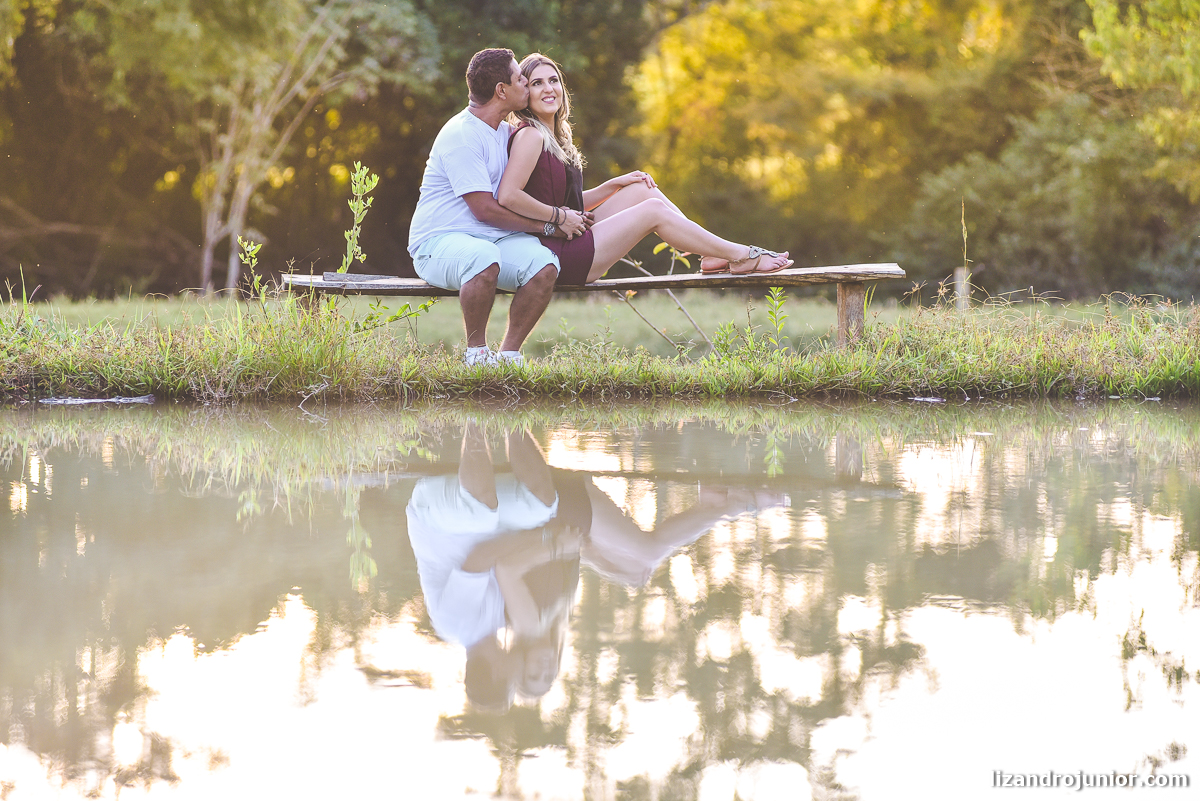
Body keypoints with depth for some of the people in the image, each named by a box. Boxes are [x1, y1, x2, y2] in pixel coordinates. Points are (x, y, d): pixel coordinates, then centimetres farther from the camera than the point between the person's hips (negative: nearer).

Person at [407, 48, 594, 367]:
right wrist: (550, 225, -13)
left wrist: (564, 216, 6)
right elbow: (484, 209, -18)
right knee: (485, 258, -41)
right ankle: (476, 352, -22)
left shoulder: (506, 131, 15)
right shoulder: (461, 135, -14)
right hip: (439, 242, -8)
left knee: (544, 264, -22)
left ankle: (509, 353, -12)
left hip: (492, 240, 8)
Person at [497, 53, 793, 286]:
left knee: (642, 189, 8)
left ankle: (713, 256, 4)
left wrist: (614, 185, 10)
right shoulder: (530, 136, -14)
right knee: (653, 210, -9)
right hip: (555, 258, -10)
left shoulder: (553, 137, 17)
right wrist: (559, 215, -17)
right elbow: (507, 196, -27)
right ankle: (742, 257, -2)